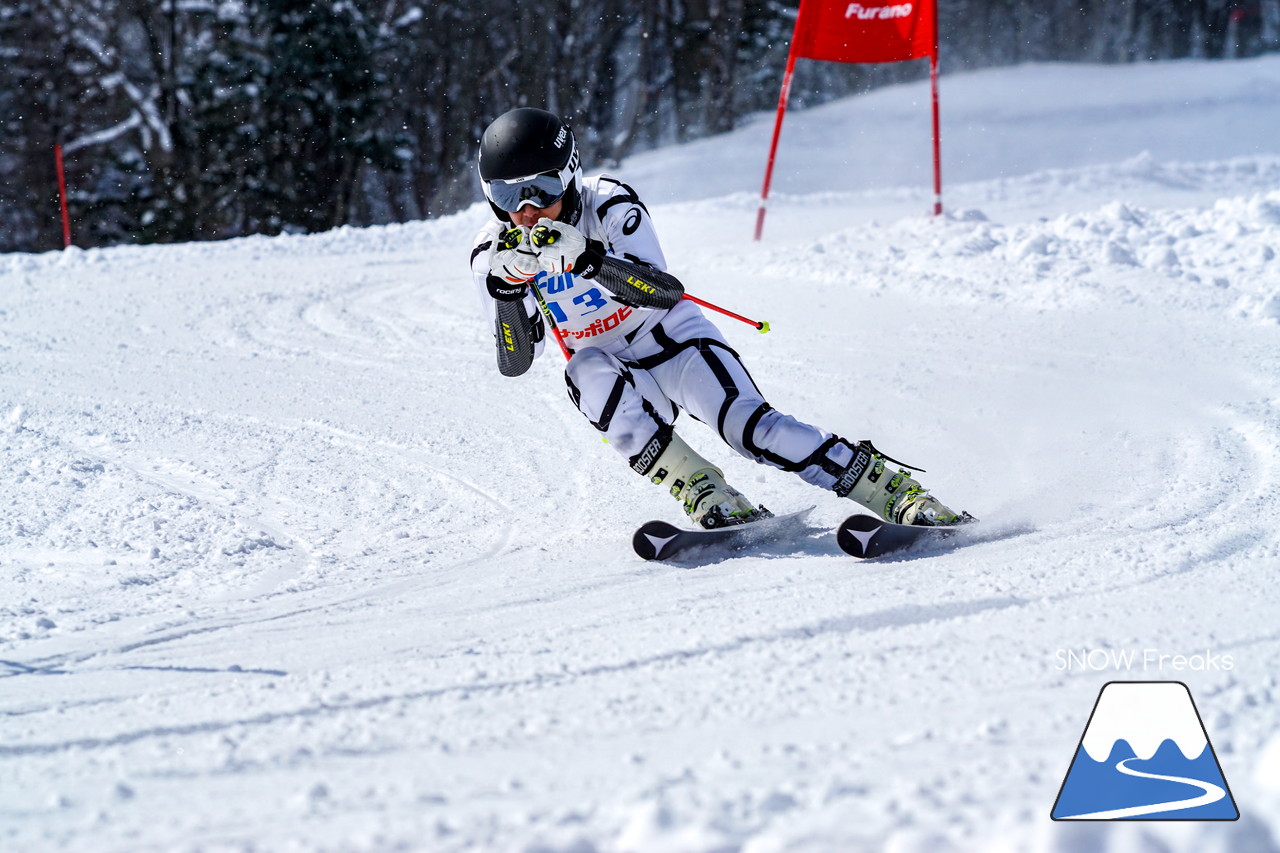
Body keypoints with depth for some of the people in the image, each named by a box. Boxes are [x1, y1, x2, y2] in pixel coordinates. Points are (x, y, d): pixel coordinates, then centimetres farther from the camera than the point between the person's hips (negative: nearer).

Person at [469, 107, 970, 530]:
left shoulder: (610, 205, -20)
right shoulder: (493, 255, -11)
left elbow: (664, 294, -32)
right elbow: (516, 361, -18)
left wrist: (588, 256, -47)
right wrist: (509, 281, -35)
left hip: (675, 341, -3)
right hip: (618, 376, 3)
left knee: (748, 426, -25)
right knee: (587, 371, -32)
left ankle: (903, 495, -22)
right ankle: (707, 497, -31)